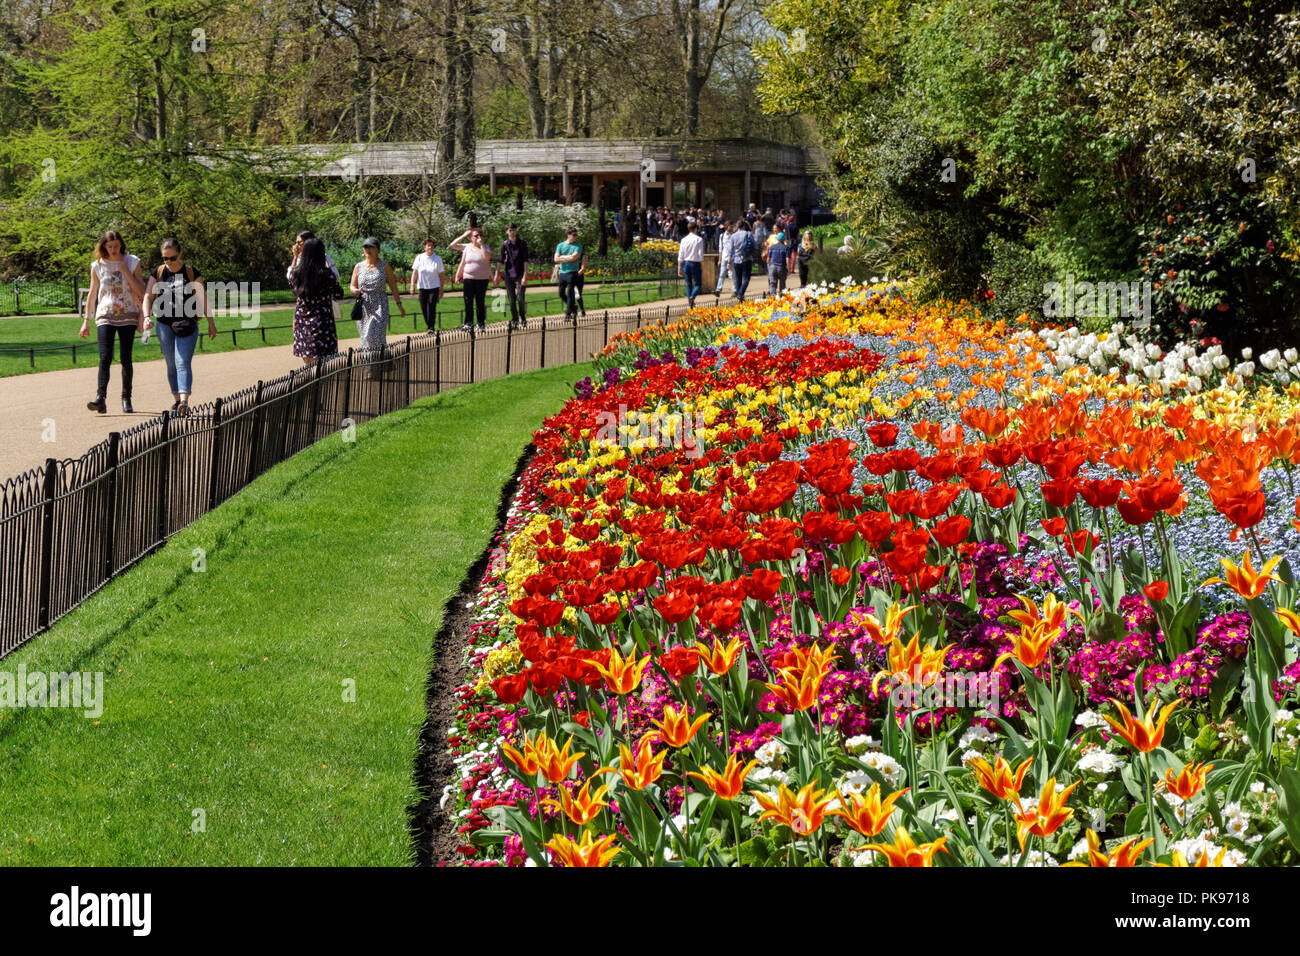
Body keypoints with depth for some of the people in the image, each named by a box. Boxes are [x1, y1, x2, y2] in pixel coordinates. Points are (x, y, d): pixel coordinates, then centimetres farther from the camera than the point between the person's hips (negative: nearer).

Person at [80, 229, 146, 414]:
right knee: (105, 357, -14)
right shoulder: (98, 266, 6)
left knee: (126, 359, 1)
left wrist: (126, 271, -11)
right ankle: (101, 399, -24)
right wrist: (86, 320, 11)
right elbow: (92, 294, 12)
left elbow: (141, 291, -2)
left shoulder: (132, 262, 3)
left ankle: (126, 399, 10)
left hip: (128, 316, 0)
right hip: (105, 316, 0)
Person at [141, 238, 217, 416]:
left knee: (183, 362, -15)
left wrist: (211, 323, 3)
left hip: (187, 323, -3)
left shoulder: (191, 272, -1)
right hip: (164, 324, 3)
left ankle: (184, 401, -26)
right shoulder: (158, 273, 5)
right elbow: (148, 296, 2)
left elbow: (203, 298, 3)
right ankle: (176, 400, 20)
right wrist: (147, 317, -15)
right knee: (171, 364, 9)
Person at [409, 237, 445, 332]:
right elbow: (415, 272, 5)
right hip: (422, 287, 2)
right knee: (424, 309, 4)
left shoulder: (437, 258, -1)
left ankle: (431, 327, -5)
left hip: (434, 287, -2)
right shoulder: (419, 258, 1)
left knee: (431, 307, -12)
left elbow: (440, 275, 2)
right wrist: (412, 285, -1)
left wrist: (441, 289, 1)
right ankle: (428, 326, 19)